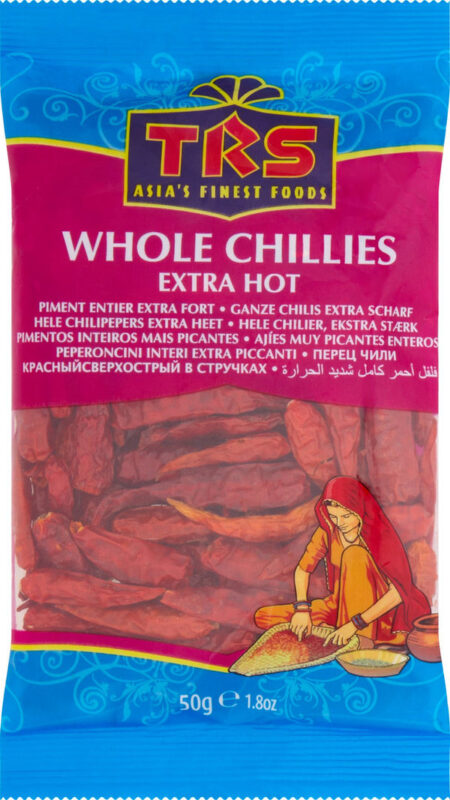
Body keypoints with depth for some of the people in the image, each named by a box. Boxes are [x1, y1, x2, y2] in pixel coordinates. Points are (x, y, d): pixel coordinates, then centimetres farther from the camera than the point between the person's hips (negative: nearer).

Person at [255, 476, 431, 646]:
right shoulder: (327, 531, -7)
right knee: (263, 617, -11)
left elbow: (398, 592, -27)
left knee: (354, 554, -33)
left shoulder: (380, 535, -20)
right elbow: (302, 569, 2)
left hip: (376, 608, -4)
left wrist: (354, 624, -33)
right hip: (340, 605, 5)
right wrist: (302, 608, -16)